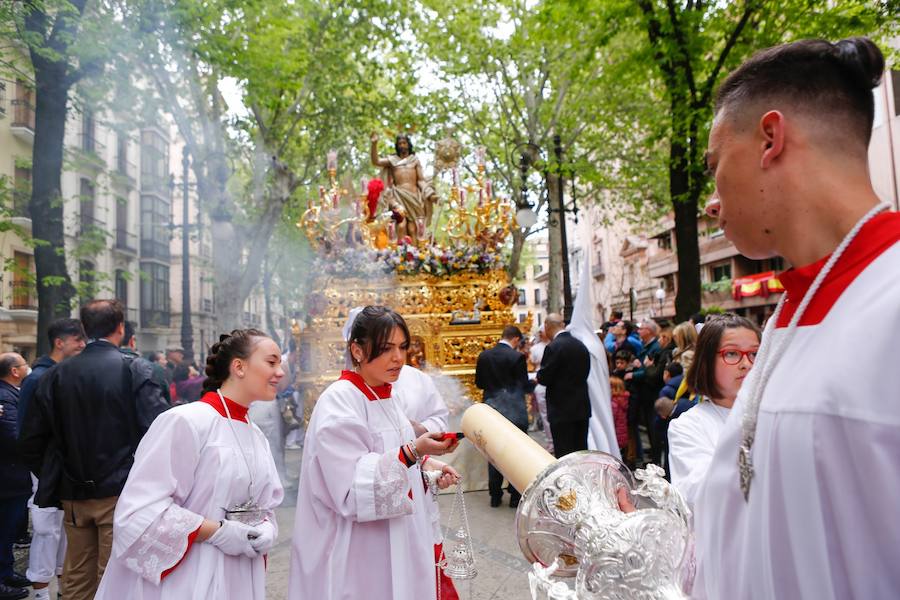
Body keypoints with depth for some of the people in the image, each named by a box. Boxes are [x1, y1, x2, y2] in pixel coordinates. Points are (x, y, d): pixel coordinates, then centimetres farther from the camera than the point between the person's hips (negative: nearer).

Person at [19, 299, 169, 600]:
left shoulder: (56, 374, 2)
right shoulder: (135, 370, -11)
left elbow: (31, 440, 5)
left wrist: (51, 480, 17)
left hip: (73, 495, 4)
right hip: (120, 491, -4)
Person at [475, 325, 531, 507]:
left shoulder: (484, 356, 1)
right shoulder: (517, 357, -13)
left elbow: (479, 383, 8)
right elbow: (525, 385, -9)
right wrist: (533, 382, 12)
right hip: (514, 412, -4)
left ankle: (495, 495, 19)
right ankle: (516, 495, 14)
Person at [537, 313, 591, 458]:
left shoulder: (553, 347, -15)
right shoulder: (581, 346, 7)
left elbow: (543, 378, -13)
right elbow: (584, 373, 12)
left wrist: (539, 376, 7)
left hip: (561, 409, -7)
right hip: (582, 408, 7)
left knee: (563, 455, -2)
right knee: (581, 451, 14)